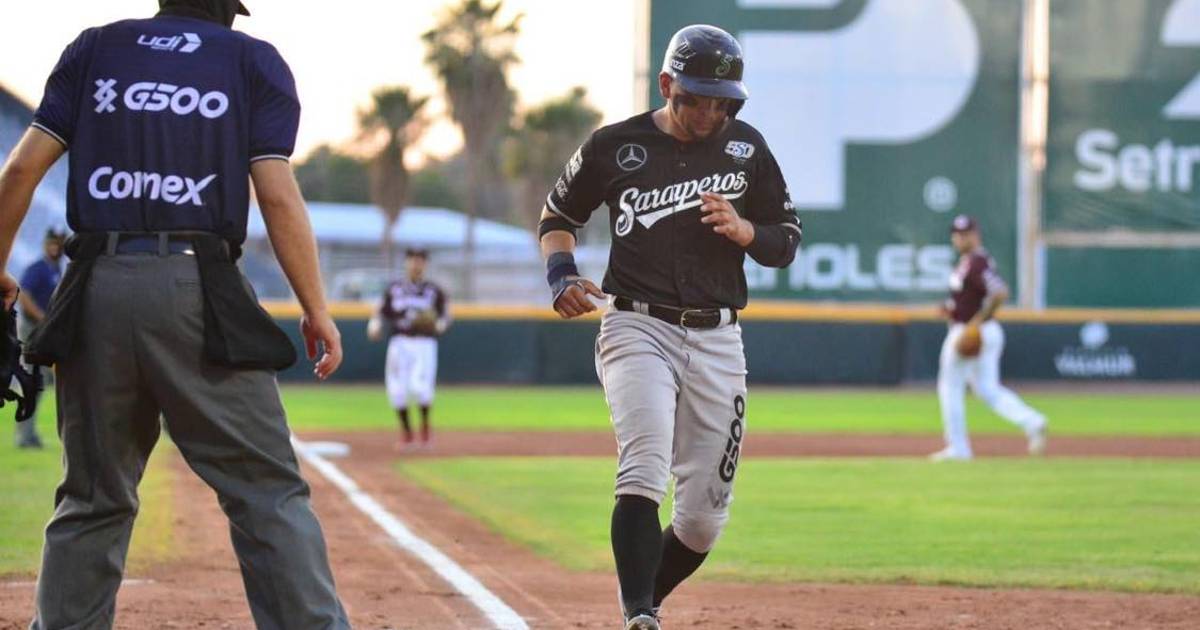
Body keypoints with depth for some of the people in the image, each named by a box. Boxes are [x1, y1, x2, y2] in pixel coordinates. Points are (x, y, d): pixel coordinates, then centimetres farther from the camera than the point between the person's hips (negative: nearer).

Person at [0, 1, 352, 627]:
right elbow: (277, 194, -2)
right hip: (197, 289, -3)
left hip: (96, 290, 3)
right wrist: (316, 310, 0)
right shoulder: (254, 60, 9)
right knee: (267, 491, -3)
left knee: (93, 498, 12)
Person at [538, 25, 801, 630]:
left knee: (706, 510, 3)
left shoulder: (747, 149, 7)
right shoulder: (613, 146, 1)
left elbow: (787, 241, 12)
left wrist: (739, 228, -9)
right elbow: (558, 214, 16)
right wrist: (560, 273, -3)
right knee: (644, 468, -25)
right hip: (638, 329, -3)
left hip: (717, 340, 3)